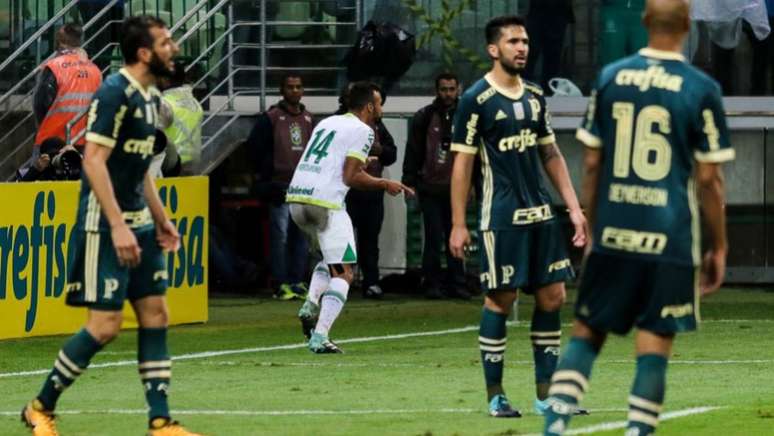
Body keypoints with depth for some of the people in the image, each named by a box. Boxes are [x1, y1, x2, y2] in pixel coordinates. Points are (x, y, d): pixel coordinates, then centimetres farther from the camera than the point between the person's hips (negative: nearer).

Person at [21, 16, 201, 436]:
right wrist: (118, 226, -25)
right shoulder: (115, 93, -16)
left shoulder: (151, 97, 11)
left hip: (139, 223, 9)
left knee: (155, 314, 4)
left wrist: (161, 220, 19)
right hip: (105, 224, -9)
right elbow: (94, 161, -21)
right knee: (105, 324, -9)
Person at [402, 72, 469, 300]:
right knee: (434, 238, -2)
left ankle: (456, 283, 10)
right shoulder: (424, 117, 0)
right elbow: (413, 152, 2)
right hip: (430, 188, -2)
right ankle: (432, 284, 4)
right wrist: (409, 182, -2)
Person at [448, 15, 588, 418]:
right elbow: (462, 164, -7)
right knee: (501, 299, -3)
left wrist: (574, 208, 12)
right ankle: (495, 396, 5)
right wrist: (458, 225, -10)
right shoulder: (476, 100, -7)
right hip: (500, 215, -6)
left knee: (552, 297, 4)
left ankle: (546, 393, 10)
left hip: (540, 214, 6)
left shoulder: (535, 96, 12)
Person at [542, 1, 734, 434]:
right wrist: (719, 247, 5)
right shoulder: (701, 90, -6)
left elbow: (592, 163, 9)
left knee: (587, 331, 13)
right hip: (670, 237, -3)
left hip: (613, 234, 3)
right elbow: (709, 178, -4)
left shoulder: (609, 78, 4)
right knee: (654, 346, 1)